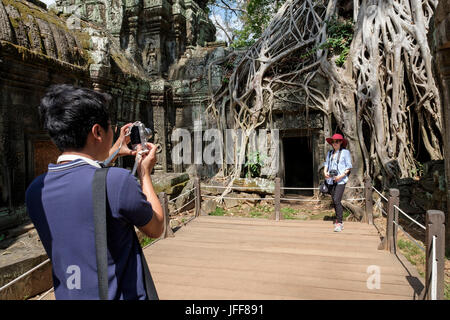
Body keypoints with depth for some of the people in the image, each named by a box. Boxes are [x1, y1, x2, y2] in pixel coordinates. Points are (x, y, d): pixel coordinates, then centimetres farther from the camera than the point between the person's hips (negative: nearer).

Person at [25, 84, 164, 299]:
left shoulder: (35, 190, -8)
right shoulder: (117, 181, -27)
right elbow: (156, 228, -10)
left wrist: (112, 152, 17)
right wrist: (145, 173, 0)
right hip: (120, 294, -5)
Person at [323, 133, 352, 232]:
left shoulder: (345, 152, -1)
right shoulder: (330, 153, 15)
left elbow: (349, 167, -3)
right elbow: (326, 163, 19)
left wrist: (341, 175, -15)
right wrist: (325, 172, -2)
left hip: (341, 180, -6)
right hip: (331, 180, 6)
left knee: (337, 200, -15)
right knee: (334, 201, 10)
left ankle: (339, 223, -9)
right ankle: (338, 220, 25)